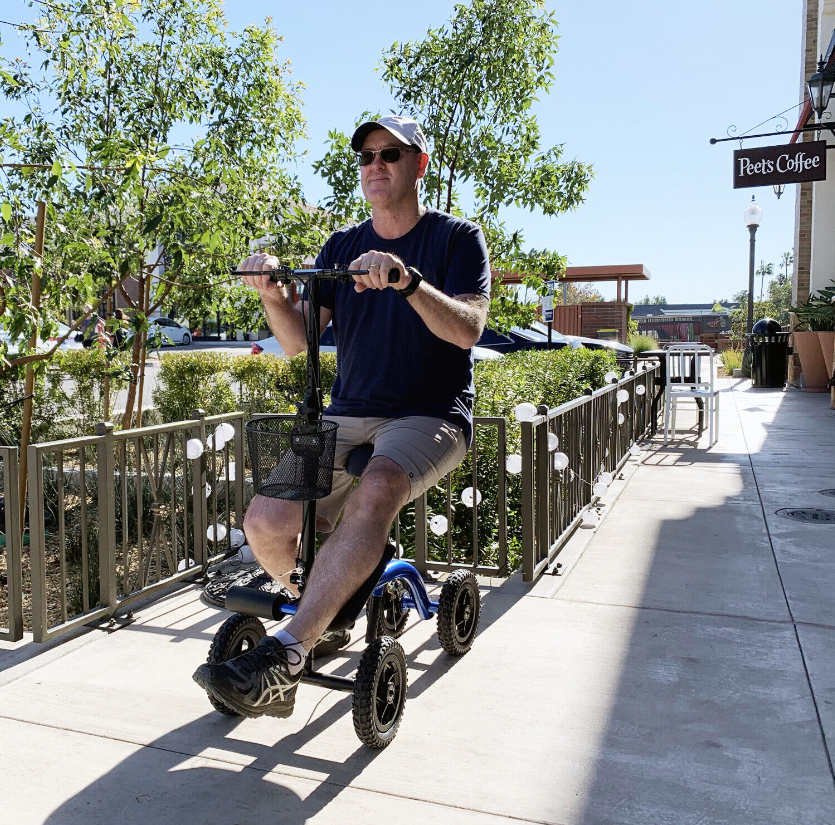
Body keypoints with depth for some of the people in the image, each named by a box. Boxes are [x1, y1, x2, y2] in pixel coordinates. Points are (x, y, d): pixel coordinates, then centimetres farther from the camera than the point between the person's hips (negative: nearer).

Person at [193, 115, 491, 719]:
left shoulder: (457, 238, 2)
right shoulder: (341, 248, 14)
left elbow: (467, 328, -16)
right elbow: (298, 339, 5)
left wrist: (407, 280, -32)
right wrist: (273, 293, -16)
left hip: (430, 416, -4)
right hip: (348, 416, 5)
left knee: (374, 494, -38)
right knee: (267, 521, -17)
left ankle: (283, 656, -33)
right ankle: (327, 617, 12)